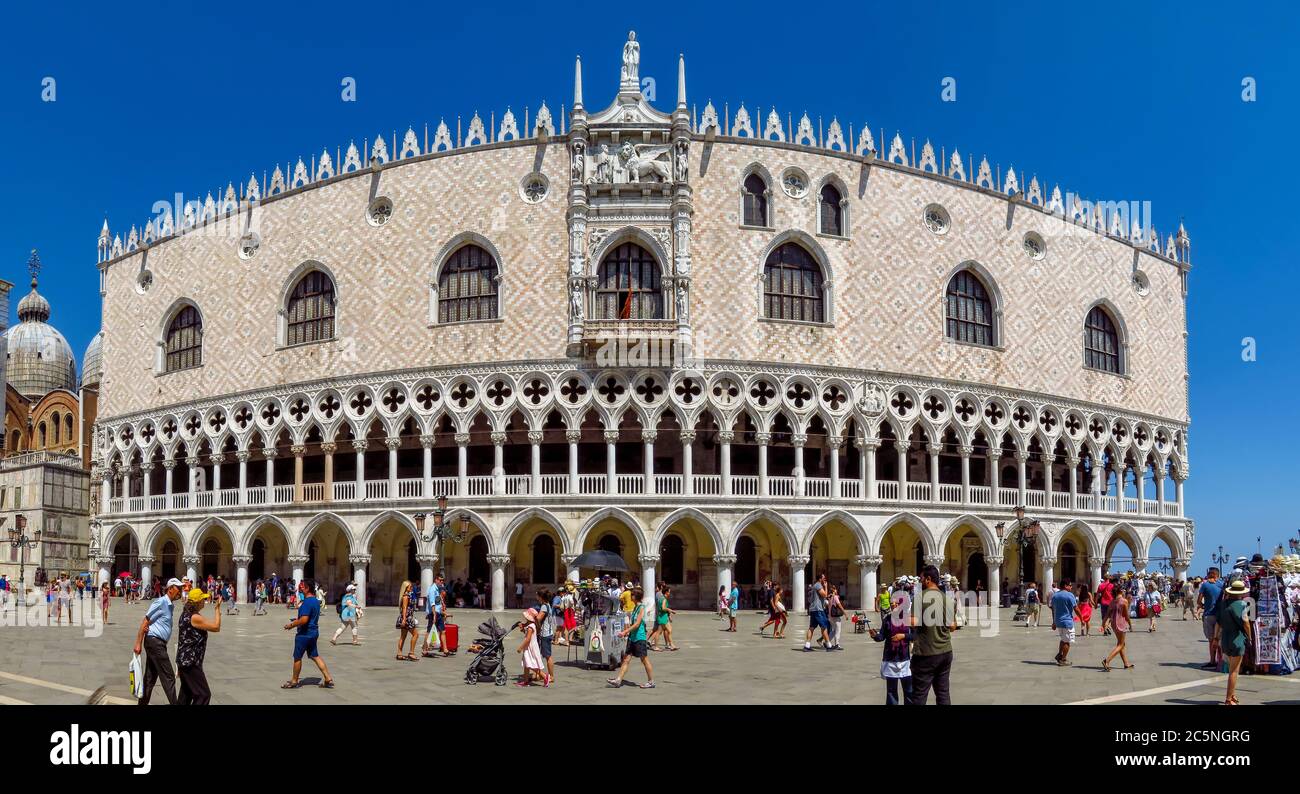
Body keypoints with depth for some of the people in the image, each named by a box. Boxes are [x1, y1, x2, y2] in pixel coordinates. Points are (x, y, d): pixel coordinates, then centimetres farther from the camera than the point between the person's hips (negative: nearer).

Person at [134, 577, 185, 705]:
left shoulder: (169, 605, 16)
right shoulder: (161, 602, -12)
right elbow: (145, 621, -14)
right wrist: (138, 643, -16)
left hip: (156, 643, 9)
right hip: (155, 642, -9)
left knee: (150, 677, 12)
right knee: (168, 677, -7)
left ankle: (143, 703, 17)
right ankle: (174, 703, -5)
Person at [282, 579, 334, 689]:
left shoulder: (307, 602, -21)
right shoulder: (316, 601, 10)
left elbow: (304, 620, -27)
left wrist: (292, 625, -14)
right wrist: (297, 620, 22)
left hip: (304, 634, -9)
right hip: (314, 632, 9)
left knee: (297, 657, 6)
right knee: (315, 656, 12)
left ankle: (294, 682, 19)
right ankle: (328, 680, 8)